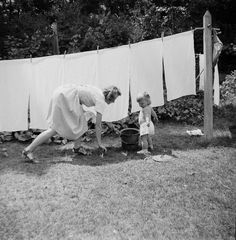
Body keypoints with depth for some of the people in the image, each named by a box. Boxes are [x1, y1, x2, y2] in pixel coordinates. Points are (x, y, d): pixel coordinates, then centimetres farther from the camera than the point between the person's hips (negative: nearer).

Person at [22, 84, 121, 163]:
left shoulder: (99, 92, 17)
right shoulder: (102, 102, -5)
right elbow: (98, 125, -2)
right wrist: (99, 143, 7)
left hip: (63, 91, 10)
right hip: (65, 97, -10)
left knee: (79, 121, 16)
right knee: (55, 128, -7)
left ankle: (77, 147, 24)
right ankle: (28, 150, -6)